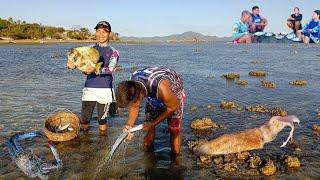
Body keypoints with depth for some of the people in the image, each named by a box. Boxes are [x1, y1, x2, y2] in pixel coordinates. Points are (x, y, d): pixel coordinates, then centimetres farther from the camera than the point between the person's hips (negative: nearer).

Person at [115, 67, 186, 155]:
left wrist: (153, 123, -25)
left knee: (174, 130, -4)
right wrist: (129, 125, -26)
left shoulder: (160, 87, -46)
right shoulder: (132, 83, -27)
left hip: (174, 92, -5)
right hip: (153, 95, 5)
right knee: (148, 127, 5)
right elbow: (134, 106, -11)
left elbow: (173, 106, -27)